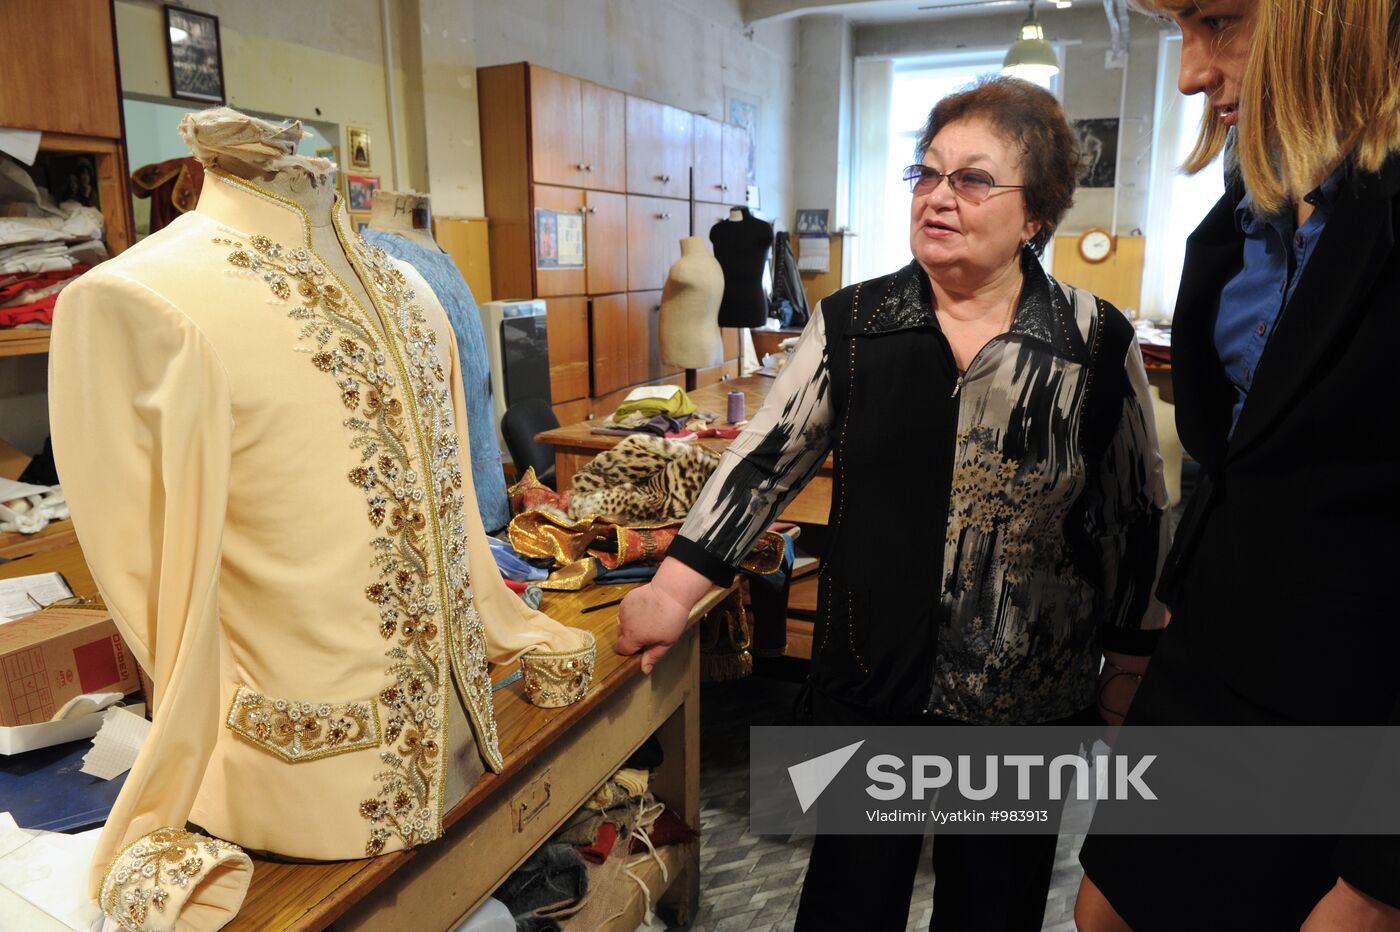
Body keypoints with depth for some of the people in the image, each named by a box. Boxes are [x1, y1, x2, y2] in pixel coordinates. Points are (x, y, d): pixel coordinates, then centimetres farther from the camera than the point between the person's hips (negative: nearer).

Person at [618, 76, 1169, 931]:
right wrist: (674, 590, -5)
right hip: (870, 680, 1)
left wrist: (1133, 666, 6)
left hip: (1029, 699, 0)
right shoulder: (852, 325, -4)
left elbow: (1137, 513, 2)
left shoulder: (1097, 341, -6)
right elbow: (766, 460, -1)